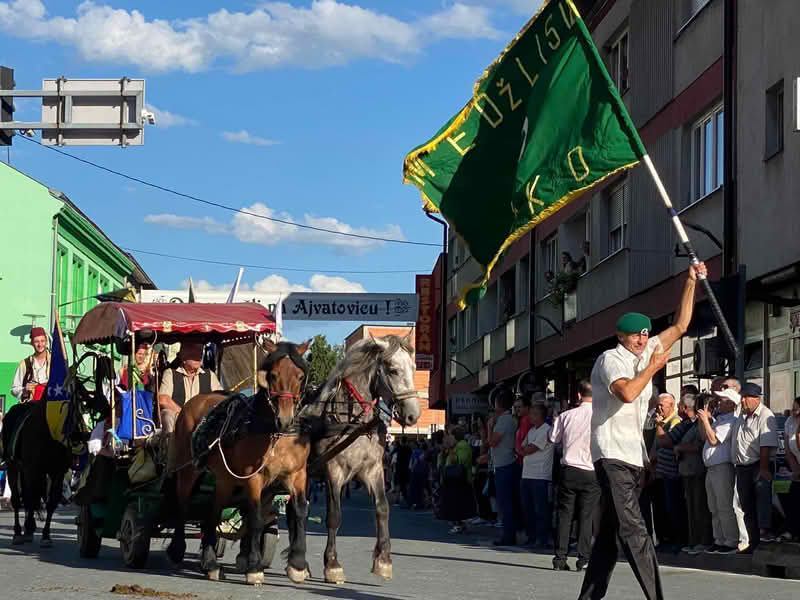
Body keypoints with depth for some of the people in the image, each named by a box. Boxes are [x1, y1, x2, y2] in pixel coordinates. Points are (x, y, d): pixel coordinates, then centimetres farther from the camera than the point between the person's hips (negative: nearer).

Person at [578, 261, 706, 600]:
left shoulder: (646, 353, 16)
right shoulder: (611, 359, -6)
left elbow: (680, 326, 21)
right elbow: (627, 392, -24)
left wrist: (691, 282, 16)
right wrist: (653, 367, -9)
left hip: (634, 455, 9)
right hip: (612, 454, -9)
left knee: (610, 532, 8)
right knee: (633, 529, -17)